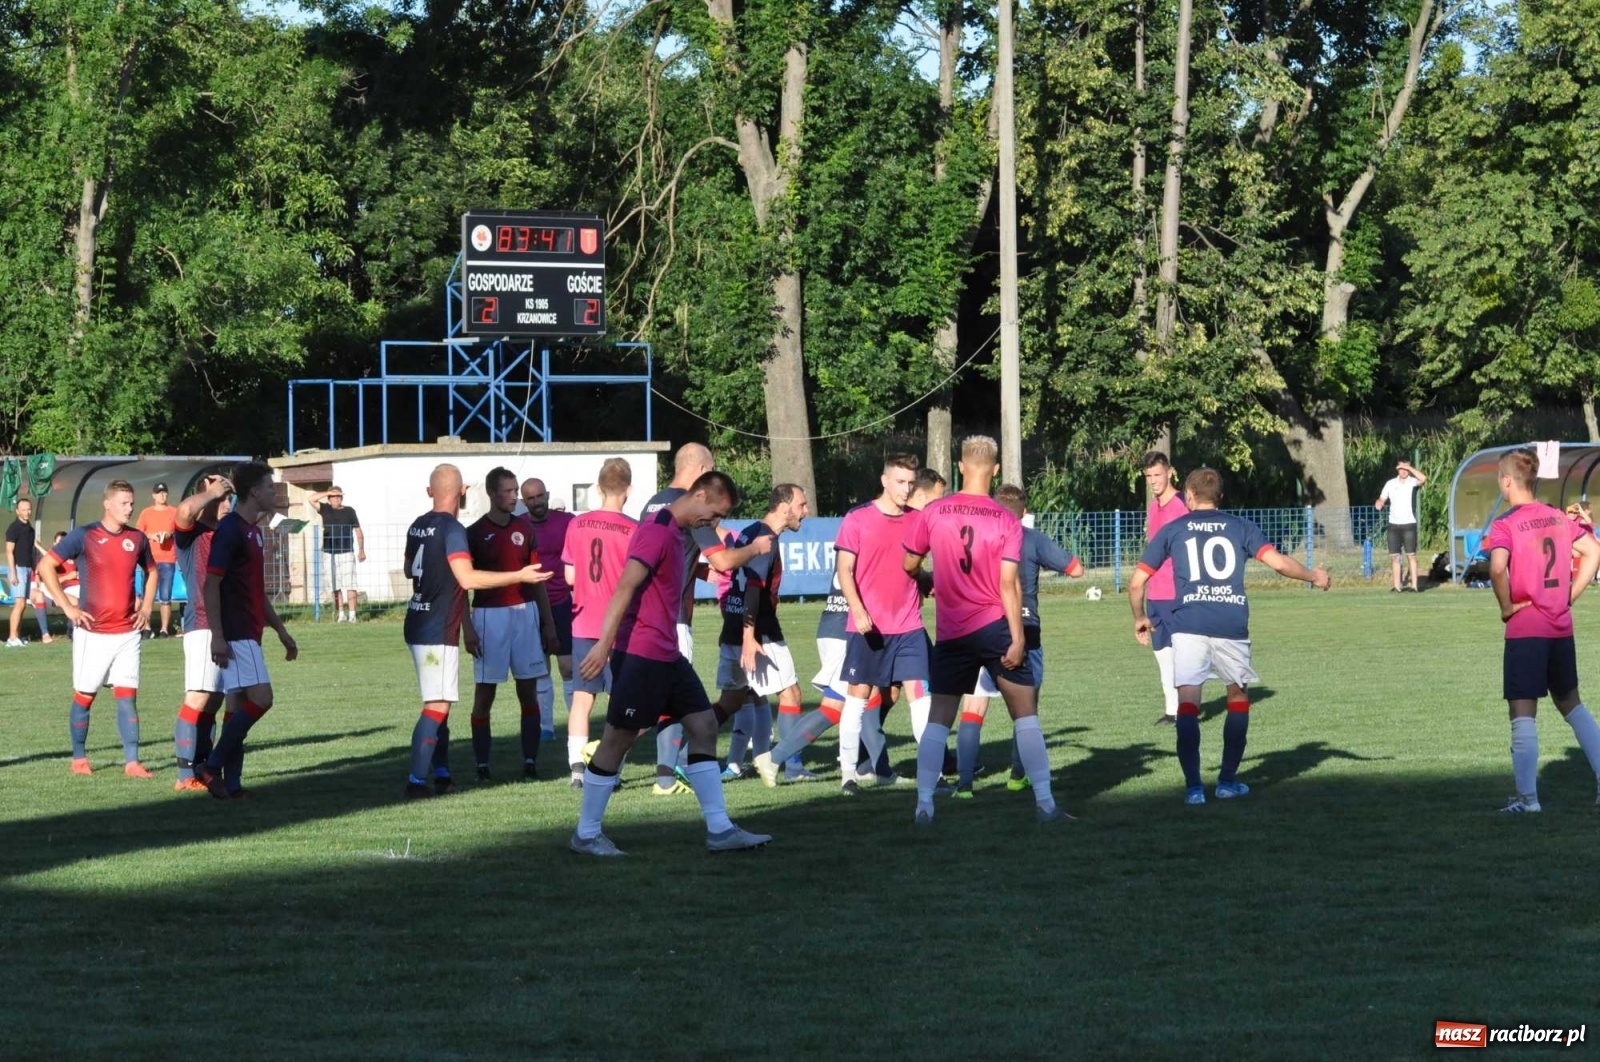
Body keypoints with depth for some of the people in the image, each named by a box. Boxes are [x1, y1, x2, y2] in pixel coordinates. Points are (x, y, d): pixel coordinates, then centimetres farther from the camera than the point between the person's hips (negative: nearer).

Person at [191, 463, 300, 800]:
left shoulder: (253, 531, 18)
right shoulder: (230, 529, -12)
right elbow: (210, 585, -16)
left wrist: (280, 629, 25)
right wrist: (217, 637, -22)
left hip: (248, 633, 10)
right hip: (235, 634, -10)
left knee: (241, 704, 7)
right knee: (260, 698, -16)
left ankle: (231, 784, 8)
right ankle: (212, 766, -10)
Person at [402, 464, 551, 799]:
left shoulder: (417, 526, 10)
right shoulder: (451, 529, -14)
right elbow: (468, 578, -24)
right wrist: (520, 576, -23)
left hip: (418, 627, 9)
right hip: (439, 631, -9)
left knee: (439, 705, 15)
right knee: (437, 706, -8)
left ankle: (441, 775, 15)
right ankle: (416, 781, -13)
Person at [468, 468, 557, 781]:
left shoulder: (524, 529, 9)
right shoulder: (475, 533, -3)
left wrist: (548, 621, 10)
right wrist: (467, 628, -8)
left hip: (526, 611, 4)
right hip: (490, 614, -4)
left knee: (528, 690, 3)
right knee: (484, 693, -1)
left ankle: (530, 761, 7)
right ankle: (482, 765, 4)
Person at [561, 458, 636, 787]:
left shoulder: (577, 525, 1)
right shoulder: (632, 530, -11)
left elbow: (569, 576, 5)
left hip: (583, 624, 3)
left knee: (582, 696, 5)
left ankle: (576, 767, -2)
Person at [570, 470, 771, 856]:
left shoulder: (677, 533, 15)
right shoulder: (657, 531, -16)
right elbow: (625, 587, -24)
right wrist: (605, 644, -30)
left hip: (667, 655, 10)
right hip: (639, 654, -10)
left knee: (704, 726, 6)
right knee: (619, 738, -2)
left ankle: (719, 829, 6)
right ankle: (586, 834, 8)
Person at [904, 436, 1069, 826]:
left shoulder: (933, 512, -1)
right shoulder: (1006, 520, -5)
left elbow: (910, 564, 11)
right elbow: (1009, 583, -11)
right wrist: (1017, 639, -9)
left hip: (950, 632, 2)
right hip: (995, 626, -2)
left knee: (939, 718, 8)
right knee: (1026, 714, 5)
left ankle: (924, 807, 1)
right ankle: (1045, 804, 1)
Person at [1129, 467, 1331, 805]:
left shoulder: (1173, 530, 14)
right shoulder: (1240, 527, 14)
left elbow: (1137, 583, 13)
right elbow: (1278, 562, 2)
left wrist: (1140, 618, 31)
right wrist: (1313, 576, 20)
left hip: (1188, 625, -1)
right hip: (1232, 624, 1)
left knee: (1187, 702, -4)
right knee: (1238, 697, 21)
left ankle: (1193, 786, -15)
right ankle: (1228, 781, 21)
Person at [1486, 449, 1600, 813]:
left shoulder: (1505, 524, -11)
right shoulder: (1558, 517, 7)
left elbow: (1498, 567, -28)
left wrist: (1506, 606, -13)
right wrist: (1570, 595, 8)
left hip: (1524, 629, -6)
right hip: (1562, 629, 6)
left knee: (1523, 712, -2)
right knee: (1571, 703, 20)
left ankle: (1527, 797, -4)